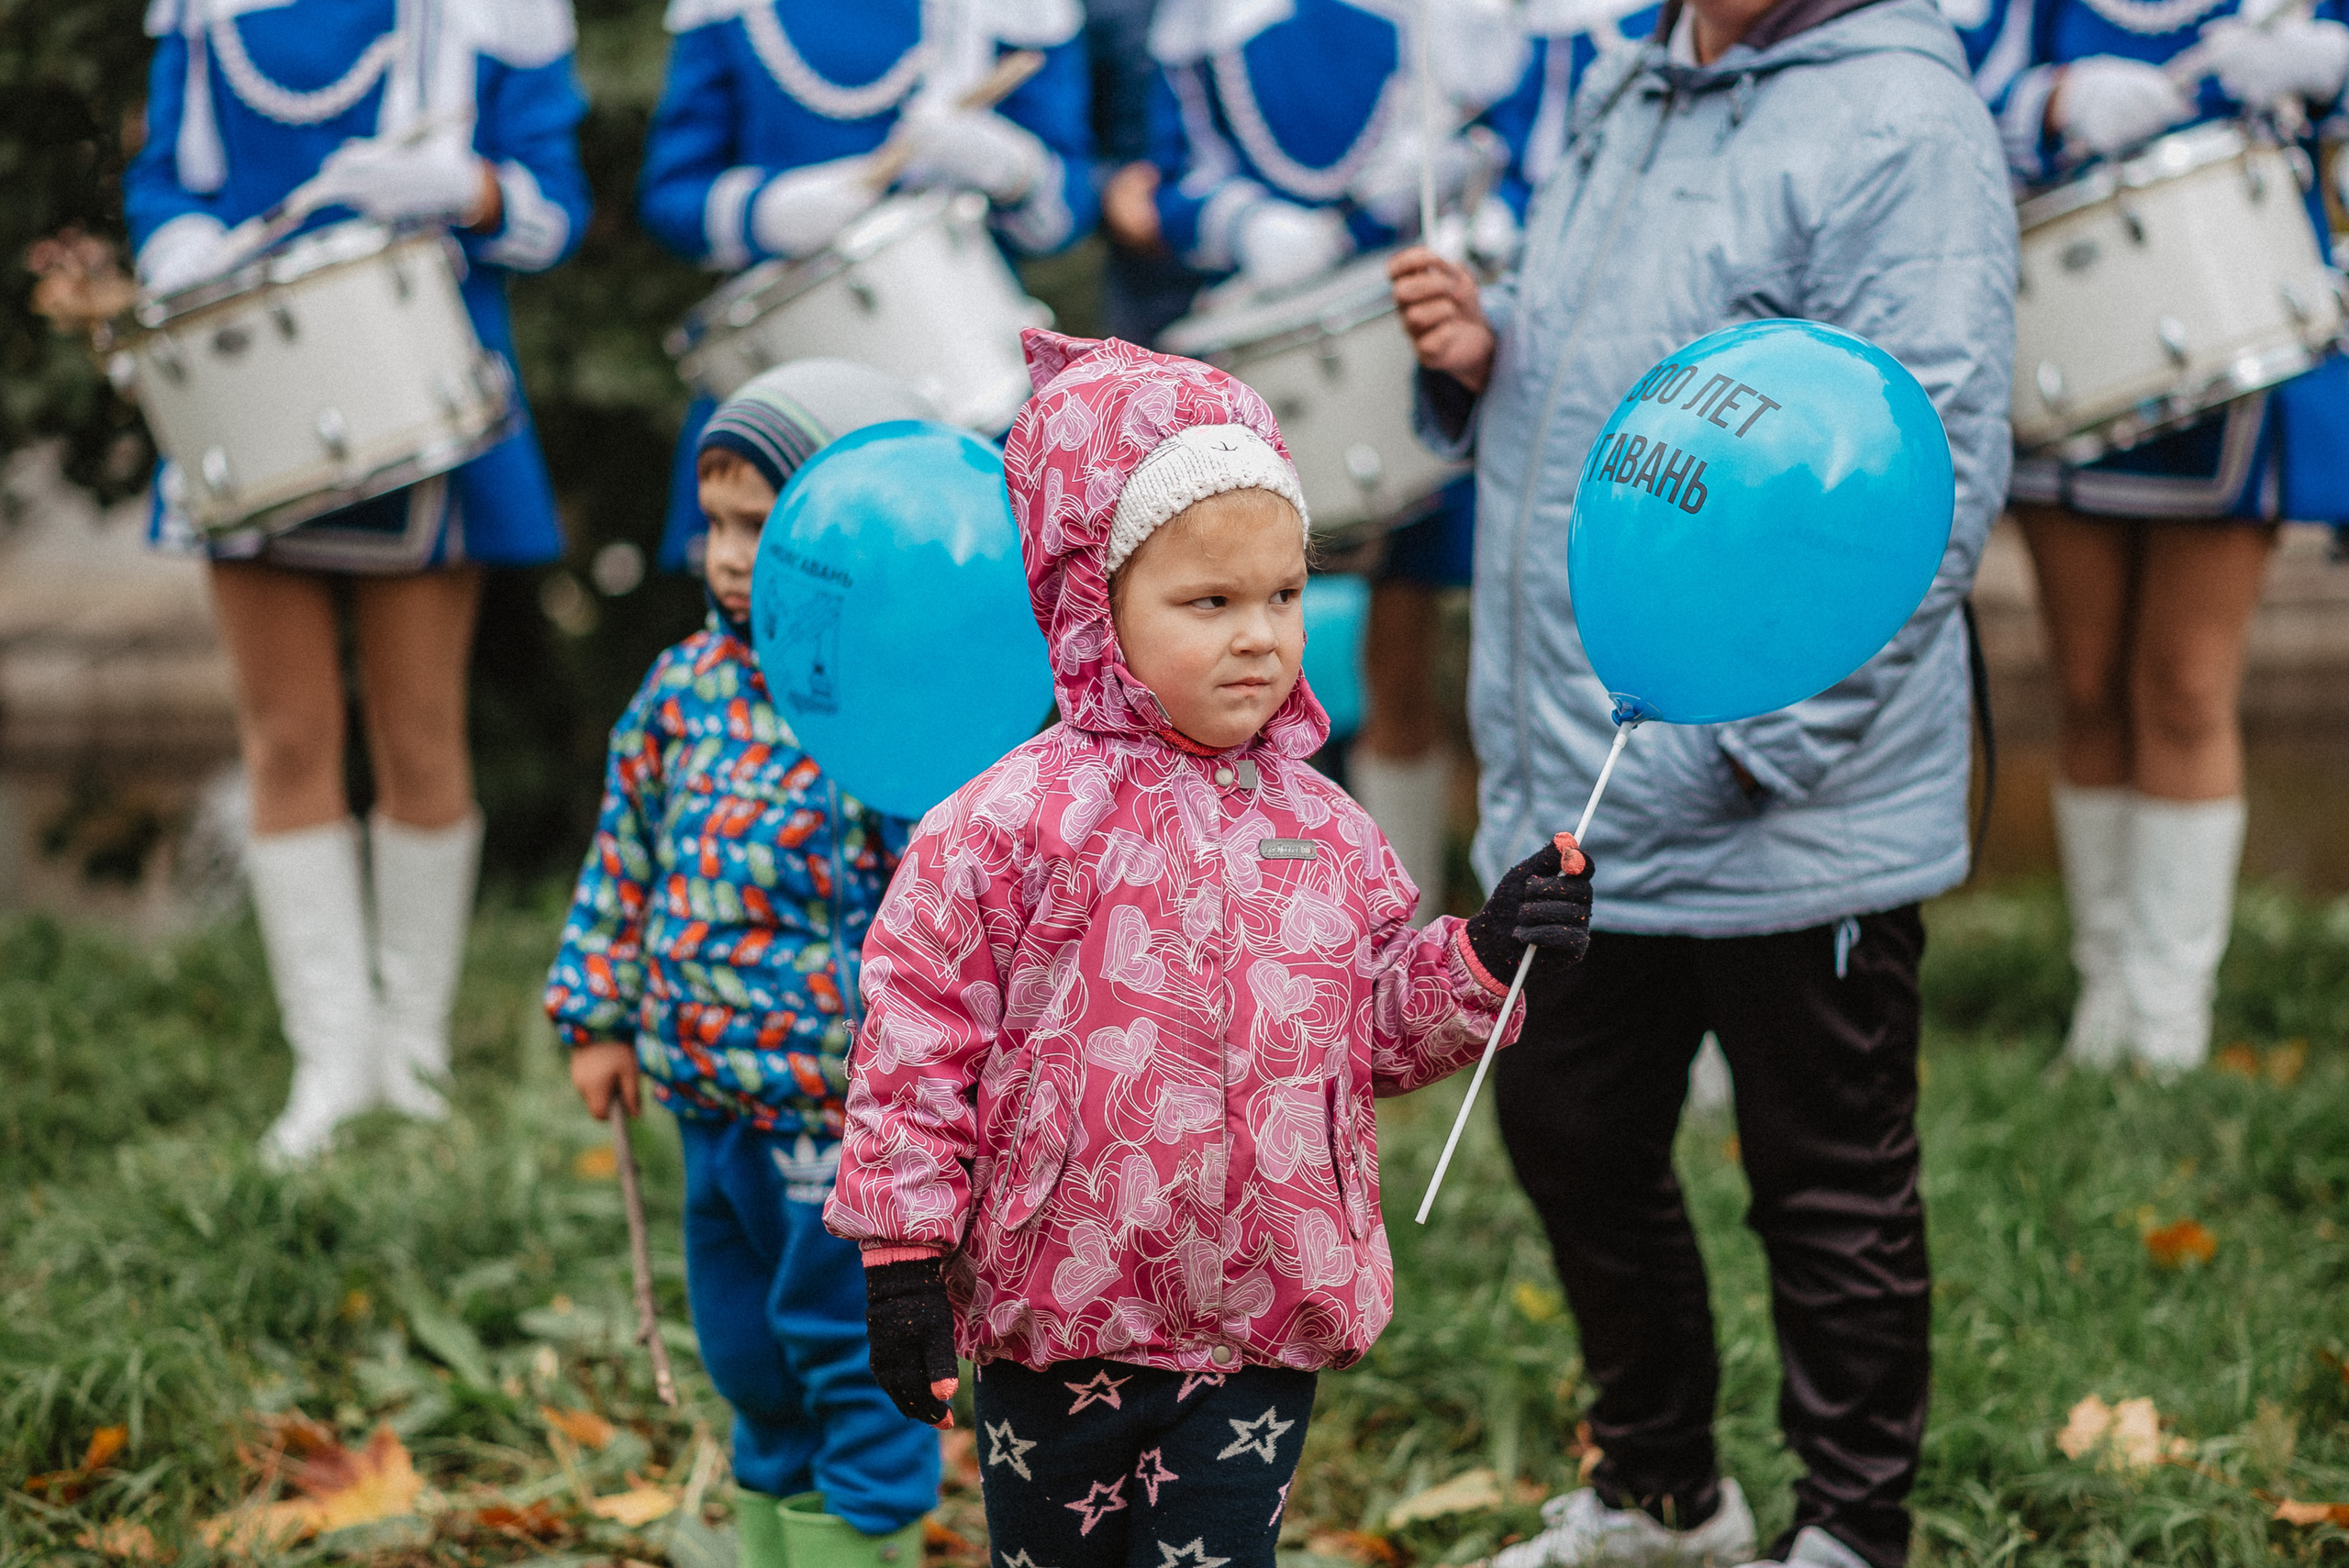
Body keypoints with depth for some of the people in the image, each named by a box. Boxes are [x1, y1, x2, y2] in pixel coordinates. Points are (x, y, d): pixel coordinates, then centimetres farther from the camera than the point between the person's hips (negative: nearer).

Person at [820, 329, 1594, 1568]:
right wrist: (901, 1255, -9)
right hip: (1056, 1317, -3)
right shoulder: (1014, 823, -12)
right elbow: (917, 1034, -9)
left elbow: (1386, 1027, 12)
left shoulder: (1321, 829, 3)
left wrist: (1484, 955, -6)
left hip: (1264, 1323, 3)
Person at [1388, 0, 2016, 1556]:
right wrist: (1480, 354, -1)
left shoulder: (1899, 126, -16)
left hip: (1791, 825, -8)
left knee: (1828, 1193, 8)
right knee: (1571, 1135, 20)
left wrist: (1738, 754, -25)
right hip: (1576, 796, 9)